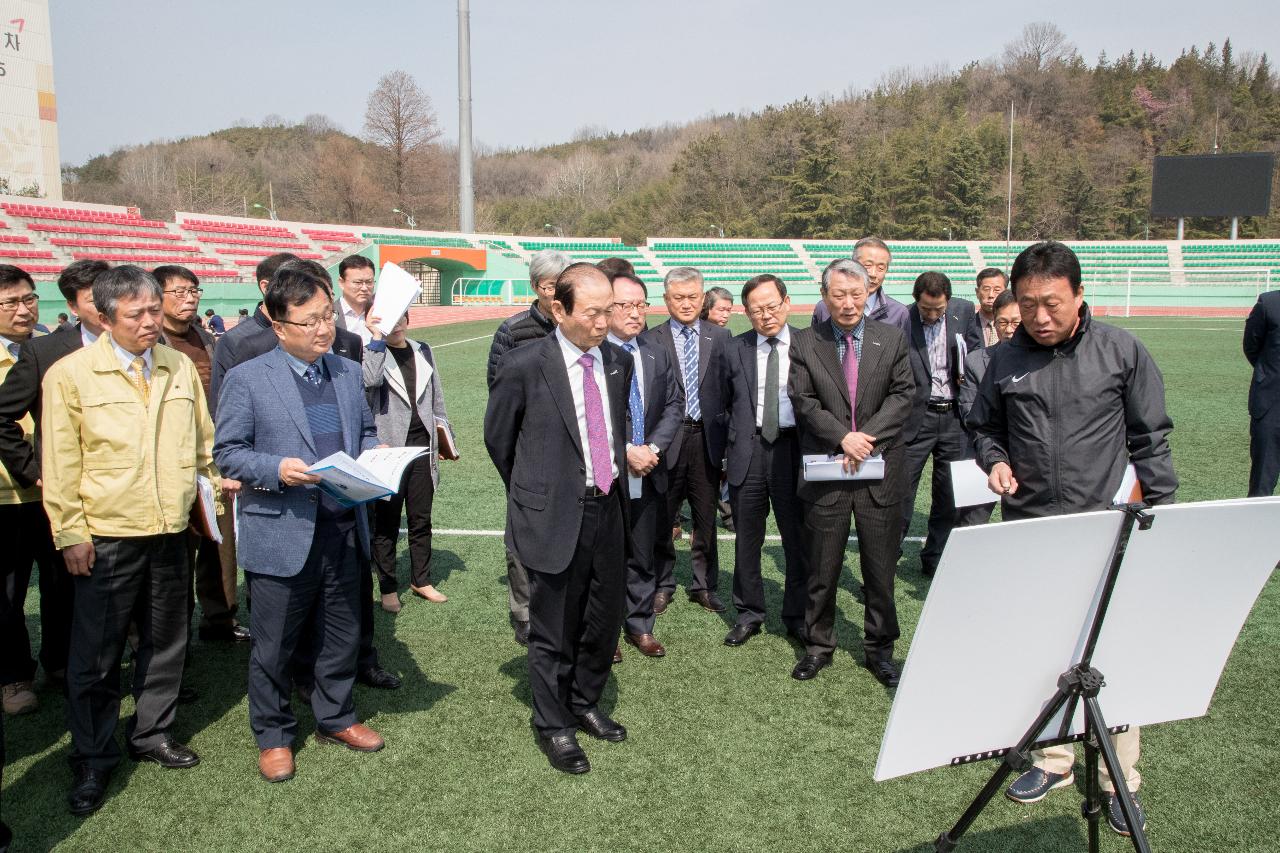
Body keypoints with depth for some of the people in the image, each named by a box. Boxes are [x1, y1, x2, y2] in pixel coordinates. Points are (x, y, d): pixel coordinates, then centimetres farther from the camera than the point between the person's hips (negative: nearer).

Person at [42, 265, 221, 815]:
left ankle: (152, 735, 34)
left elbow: (204, 440, 15)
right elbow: (60, 462, -6)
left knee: (165, 642, 16)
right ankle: (93, 761, 22)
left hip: (170, 532, 4)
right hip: (106, 538, -4)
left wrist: (218, 479, 6)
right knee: (96, 656, 6)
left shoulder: (180, 368, 6)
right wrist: (70, 533, -7)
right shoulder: (70, 374, -7)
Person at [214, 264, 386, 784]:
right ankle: (273, 735, 28)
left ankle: (336, 718, 36)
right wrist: (278, 469, -22)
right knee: (274, 645, 9)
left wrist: (373, 453, -2)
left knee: (341, 637, 17)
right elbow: (228, 452, -5)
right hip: (281, 534, -4)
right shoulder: (248, 378, -6)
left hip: (343, 531, 5)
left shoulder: (349, 373, 10)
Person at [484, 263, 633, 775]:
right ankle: (554, 726, 28)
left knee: (605, 620, 17)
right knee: (554, 631, 8)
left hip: (608, 508, 5)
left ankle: (584, 704, 40)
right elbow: (498, 438, 1)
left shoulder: (619, 362, 3)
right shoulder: (524, 367, -13)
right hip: (555, 516, -5)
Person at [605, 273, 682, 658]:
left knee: (643, 557, 15)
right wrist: (625, 451, -18)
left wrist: (653, 447, -6)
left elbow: (674, 405, 8)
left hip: (647, 478, 5)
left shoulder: (657, 355, 7)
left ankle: (640, 626, 30)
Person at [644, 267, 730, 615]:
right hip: (667, 439, -2)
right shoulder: (650, 340, -2)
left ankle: (704, 586, 27)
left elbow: (729, 388, 5)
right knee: (662, 520, 9)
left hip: (708, 439, 2)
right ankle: (663, 585, 26)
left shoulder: (720, 337, 5)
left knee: (706, 518, 12)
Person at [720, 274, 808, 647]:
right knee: (747, 539, 10)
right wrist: (726, 452, 8)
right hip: (748, 451, 2)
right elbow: (726, 405, 12)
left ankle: (797, 617, 22)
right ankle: (749, 614, 26)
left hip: (793, 448, -1)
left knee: (798, 538, 6)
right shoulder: (735, 350, 5)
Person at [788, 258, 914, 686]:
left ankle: (879, 648, 26)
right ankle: (818, 646, 25)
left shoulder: (892, 338, 5)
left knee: (881, 567, 10)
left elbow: (902, 395, -1)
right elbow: (804, 402, -5)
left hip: (881, 468, 1)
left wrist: (867, 435, -14)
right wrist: (843, 437, -17)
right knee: (822, 567, 9)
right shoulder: (805, 344, 1)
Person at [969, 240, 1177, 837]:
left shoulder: (1121, 351, -2)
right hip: (1028, 531, 3)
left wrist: (1162, 516, 1)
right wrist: (995, 461, -3)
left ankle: (1119, 780, 18)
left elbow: (1150, 439, 3)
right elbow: (984, 427, 17)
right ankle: (1053, 760, 27)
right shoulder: (1004, 361, 3)